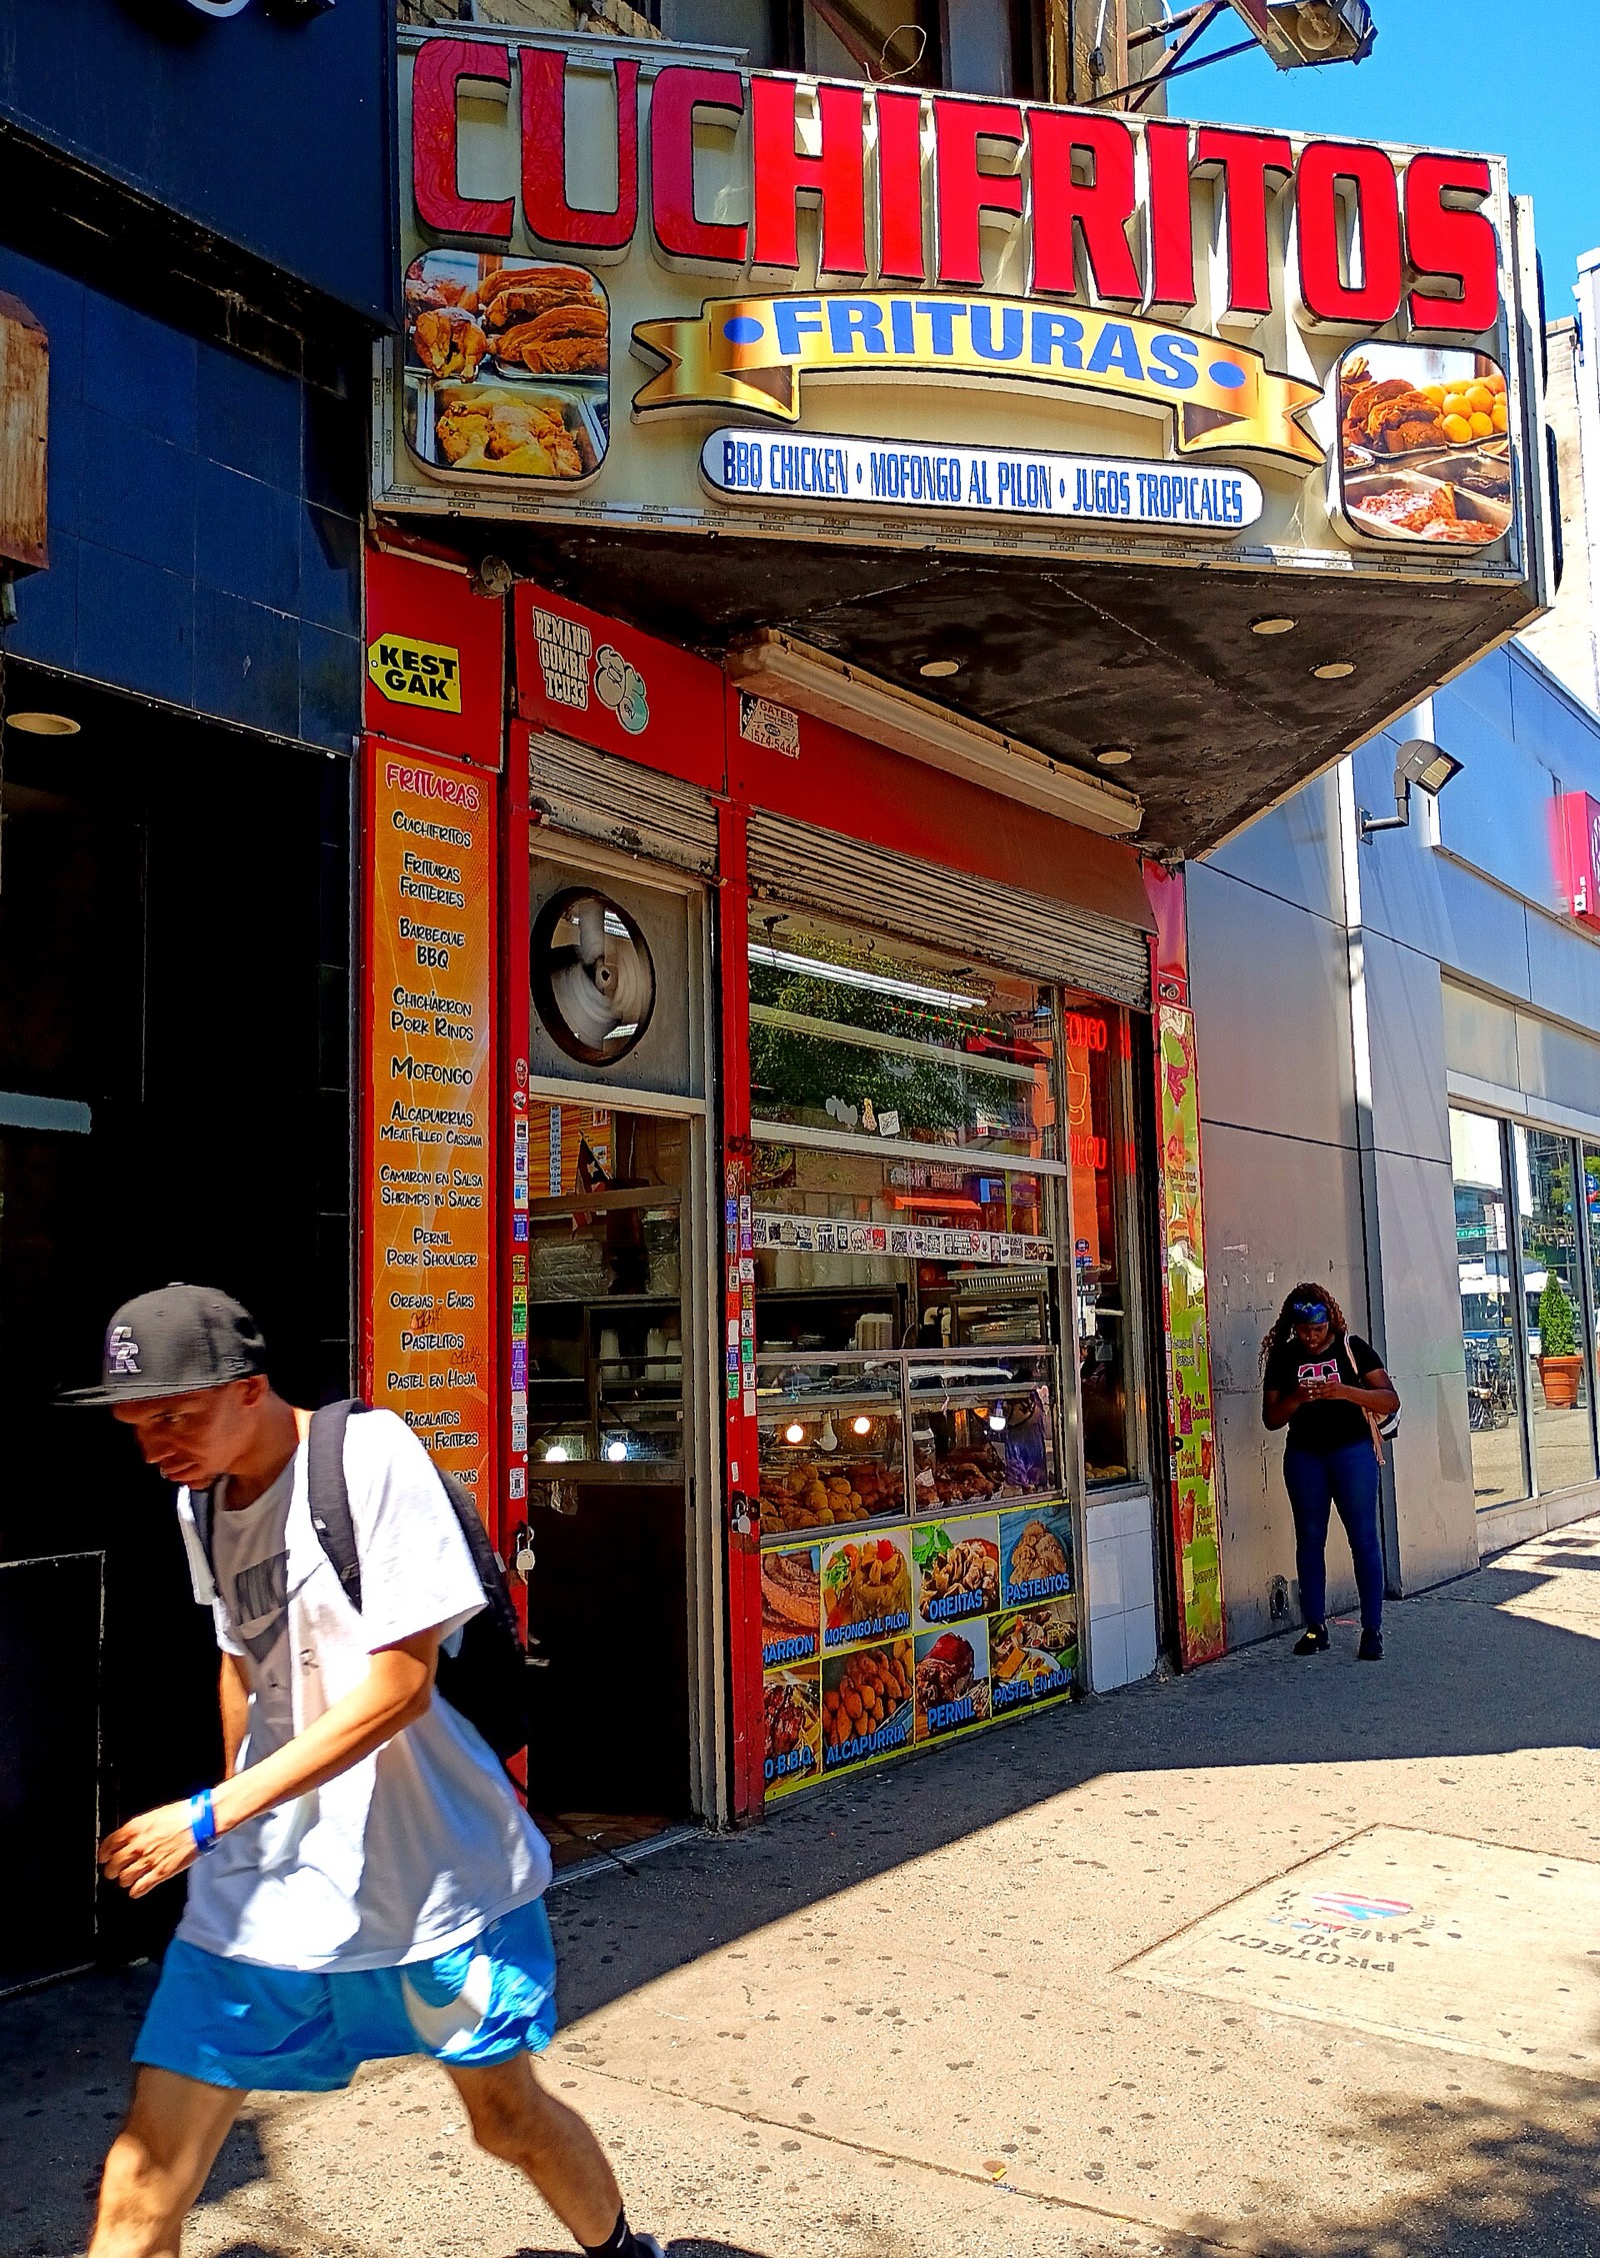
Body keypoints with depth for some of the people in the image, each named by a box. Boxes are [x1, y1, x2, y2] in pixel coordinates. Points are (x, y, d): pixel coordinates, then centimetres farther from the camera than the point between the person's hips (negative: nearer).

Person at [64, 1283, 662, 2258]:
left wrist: (210, 1817, -20)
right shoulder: (200, 1500, 4)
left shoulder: (370, 1453, -19)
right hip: (263, 1879, 5)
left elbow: (400, 1685, -22)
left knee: (509, 2116, 11)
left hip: (435, 1872, -5)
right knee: (152, 2158, -2)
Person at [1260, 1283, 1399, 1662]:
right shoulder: (1283, 1357, 4)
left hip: (1352, 1450, -2)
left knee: (1363, 1537, -4)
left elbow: (1390, 1401, -6)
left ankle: (1372, 1629, 2)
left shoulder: (1352, 1348, -1)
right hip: (1304, 1456, 3)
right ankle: (1315, 1627, 13)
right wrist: (1295, 1398, -17)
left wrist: (1345, 1392, -22)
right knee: (1309, 1539, 6)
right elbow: (1271, 1418, 4)